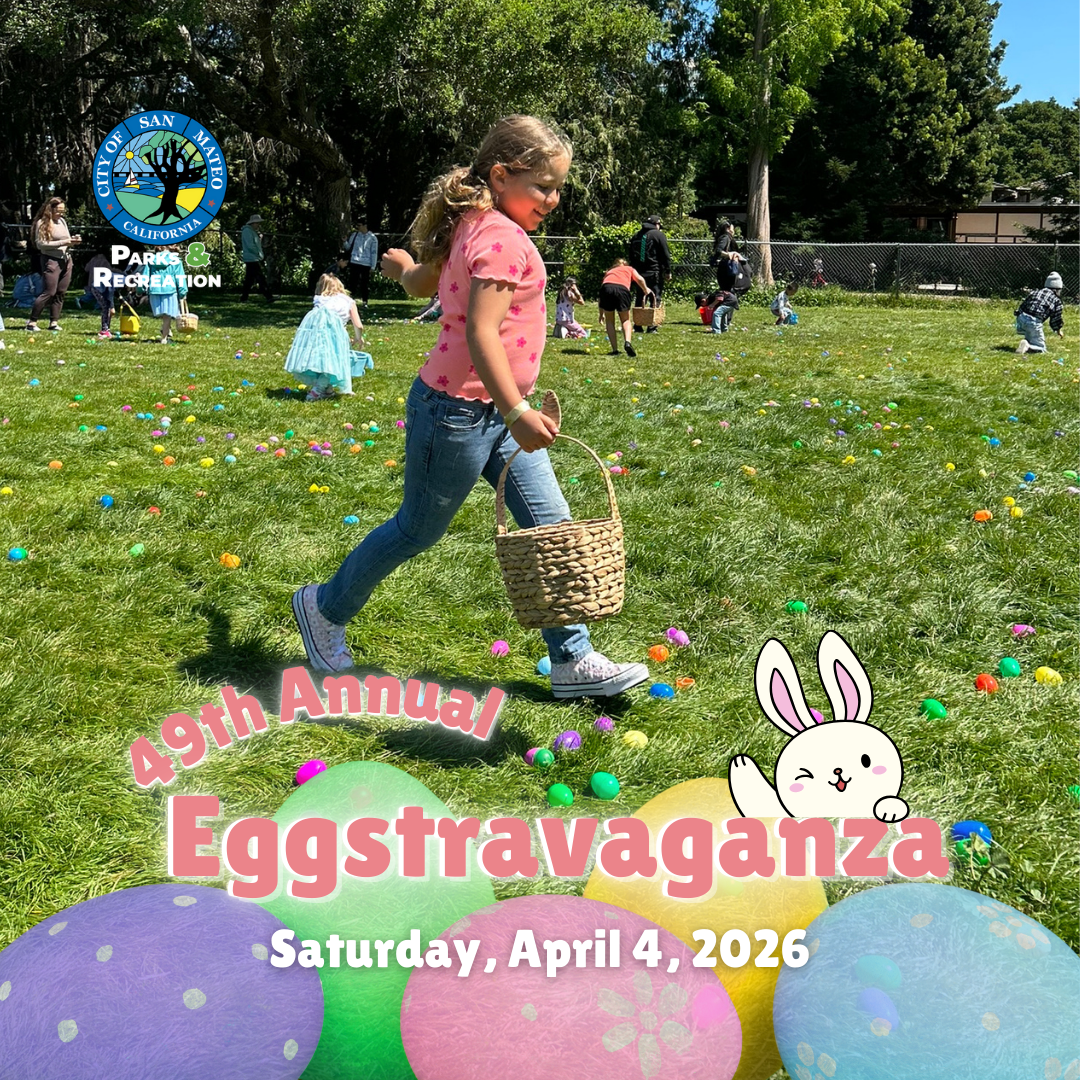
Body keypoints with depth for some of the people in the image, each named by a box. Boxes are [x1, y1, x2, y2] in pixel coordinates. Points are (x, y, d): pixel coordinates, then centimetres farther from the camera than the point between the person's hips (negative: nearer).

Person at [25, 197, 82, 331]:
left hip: (66, 260, 7)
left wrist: (73, 241, -2)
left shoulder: (62, 221, 12)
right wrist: (62, 242, -17)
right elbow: (40, 244, -14)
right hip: (51, 260, -7)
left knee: (61, 293, 4)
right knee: (49, 292, -11)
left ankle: (54, 322, 10)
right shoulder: (42, 223, -7)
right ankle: (32, 322, -4)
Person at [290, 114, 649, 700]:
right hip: (460, 411, -10)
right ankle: (324, 607, 32)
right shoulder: (503, 238, -20)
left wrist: (401, 265, 47)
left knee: (551, 525, 6)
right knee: (418, 530, 9)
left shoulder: (474, 227, 10)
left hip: (495, 410, 10)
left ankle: (573, 661, 12)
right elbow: (480, 333, -30)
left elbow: (421, 283, 24)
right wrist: (517, 414, -36)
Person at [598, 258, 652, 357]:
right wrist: (646, 291, 33)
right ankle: (627, 342, -8)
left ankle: (615, 350, 13)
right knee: (625, 319, 18)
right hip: (622, 289, -1)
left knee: (609, 321, 20)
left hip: (606, 288, 1)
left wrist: (601, 314, 38)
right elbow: (640, 279, 14)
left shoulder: (609, 272, 39)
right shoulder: (629, 269, 34)